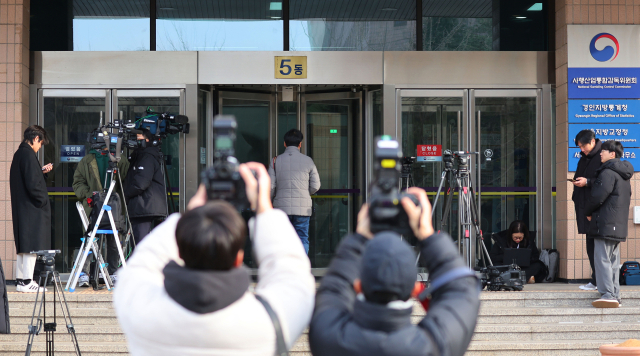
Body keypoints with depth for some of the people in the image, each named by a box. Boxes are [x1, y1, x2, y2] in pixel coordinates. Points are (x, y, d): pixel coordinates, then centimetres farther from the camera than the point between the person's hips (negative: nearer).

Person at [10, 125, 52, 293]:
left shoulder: (19, 154, 14)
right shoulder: (28, 154, -16)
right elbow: (32, 183, -21)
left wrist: (42, 171, 17)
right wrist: (43, 200, -11)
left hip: (21, 207, 10)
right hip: (32, 208, -10)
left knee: (24, 246, 14)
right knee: (32, 244, -6)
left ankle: (21, 279, 19)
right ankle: (27, 282, -5)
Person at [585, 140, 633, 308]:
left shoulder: (608, 172, -14)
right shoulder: (624, 175, 17)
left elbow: (598, 196, -19)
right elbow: (627, 198, 23)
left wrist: (588, 212, -1)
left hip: (605, 224, -10)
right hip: (619, 224, 10)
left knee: (602, 258, -9)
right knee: (613, 260, 13)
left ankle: (608, 294, -14)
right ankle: (615, 294, 16)